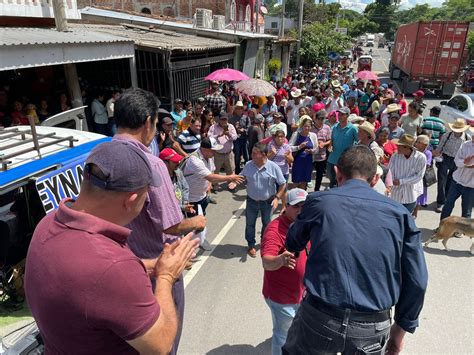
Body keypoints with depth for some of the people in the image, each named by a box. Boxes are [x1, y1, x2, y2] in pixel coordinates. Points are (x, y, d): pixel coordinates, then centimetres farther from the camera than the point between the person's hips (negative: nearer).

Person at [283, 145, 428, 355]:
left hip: (319, 319, -2)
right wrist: (401, 328, 14)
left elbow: (292, 245, 13)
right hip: (372, 330, 3)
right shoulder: (398, 213, -1)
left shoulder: (318, 201, -3)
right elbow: (417, 281, 1)